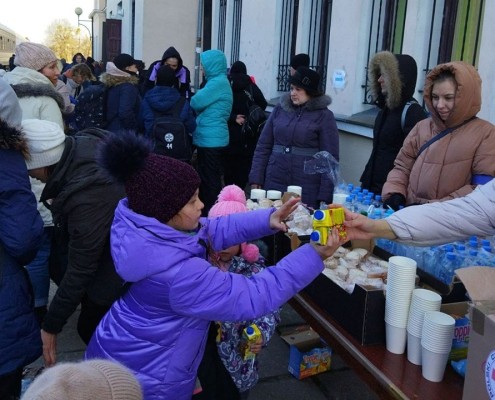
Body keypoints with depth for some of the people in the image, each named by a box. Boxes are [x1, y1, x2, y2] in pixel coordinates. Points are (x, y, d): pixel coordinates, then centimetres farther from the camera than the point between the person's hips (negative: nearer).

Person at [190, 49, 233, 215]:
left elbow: (195, 103, -16)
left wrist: (195, 97, 6)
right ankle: (206, 213, 25)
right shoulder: (216, 81, 17)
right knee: (205, 179, 16)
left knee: (210, 181, -3)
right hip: (209, 138, 10)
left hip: (211, 139, -10)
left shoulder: (219, 82, -15)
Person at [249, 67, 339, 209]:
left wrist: (325, 194, -10)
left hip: (307, 189, -3)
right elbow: (263, 146, 9)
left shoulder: (324, 115, -2)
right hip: (274, 184, 3)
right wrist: (256, 179, 1)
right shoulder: (279, 109, 8)